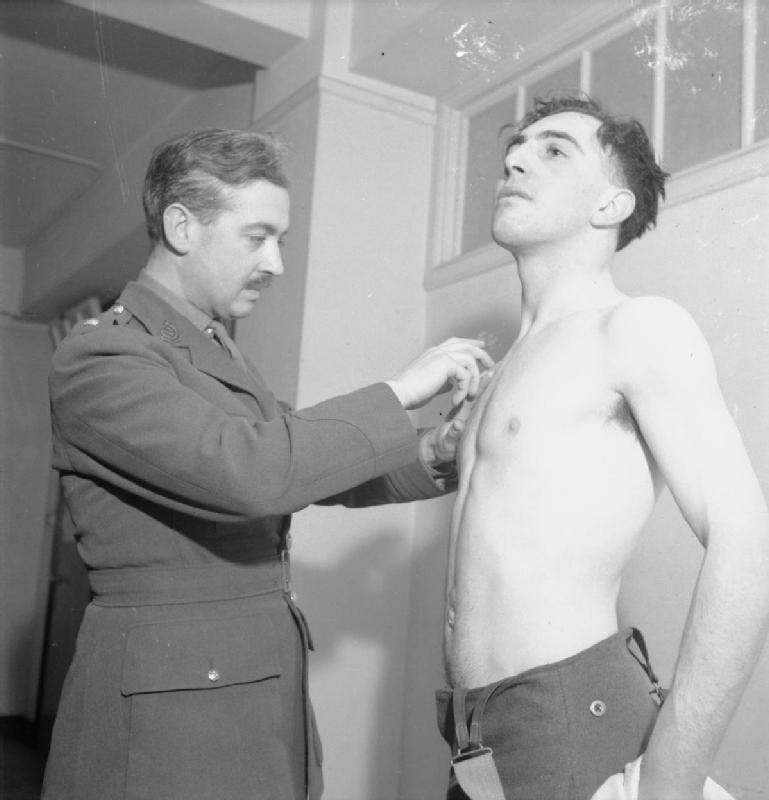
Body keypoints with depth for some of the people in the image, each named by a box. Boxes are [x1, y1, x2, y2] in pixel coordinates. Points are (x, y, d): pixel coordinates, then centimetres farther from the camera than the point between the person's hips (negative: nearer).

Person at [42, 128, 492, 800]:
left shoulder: (220, 354, 15)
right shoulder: (100, 357, -14)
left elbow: (309, 469, 17)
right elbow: (247, 471, -28)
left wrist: (431, 455, 0)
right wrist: (399, 392, -18)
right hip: (166, 705, -8)